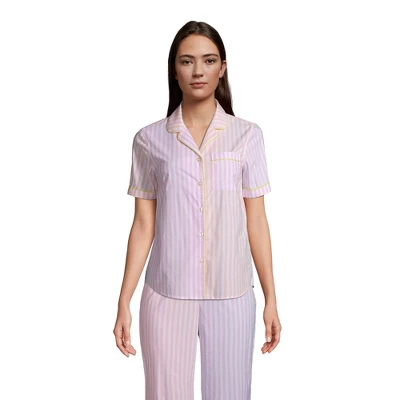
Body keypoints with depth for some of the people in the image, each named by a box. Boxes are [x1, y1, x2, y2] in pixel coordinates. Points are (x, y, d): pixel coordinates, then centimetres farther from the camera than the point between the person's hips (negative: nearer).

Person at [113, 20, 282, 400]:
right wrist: (123, 303, 0)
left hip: (232, 295, 0)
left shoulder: (247, 135, 0)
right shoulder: (149, 139, 0)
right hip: (166, 295, 0)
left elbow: (256, 221, 2)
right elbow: (143, 225, 2)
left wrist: (271, 299, 2)